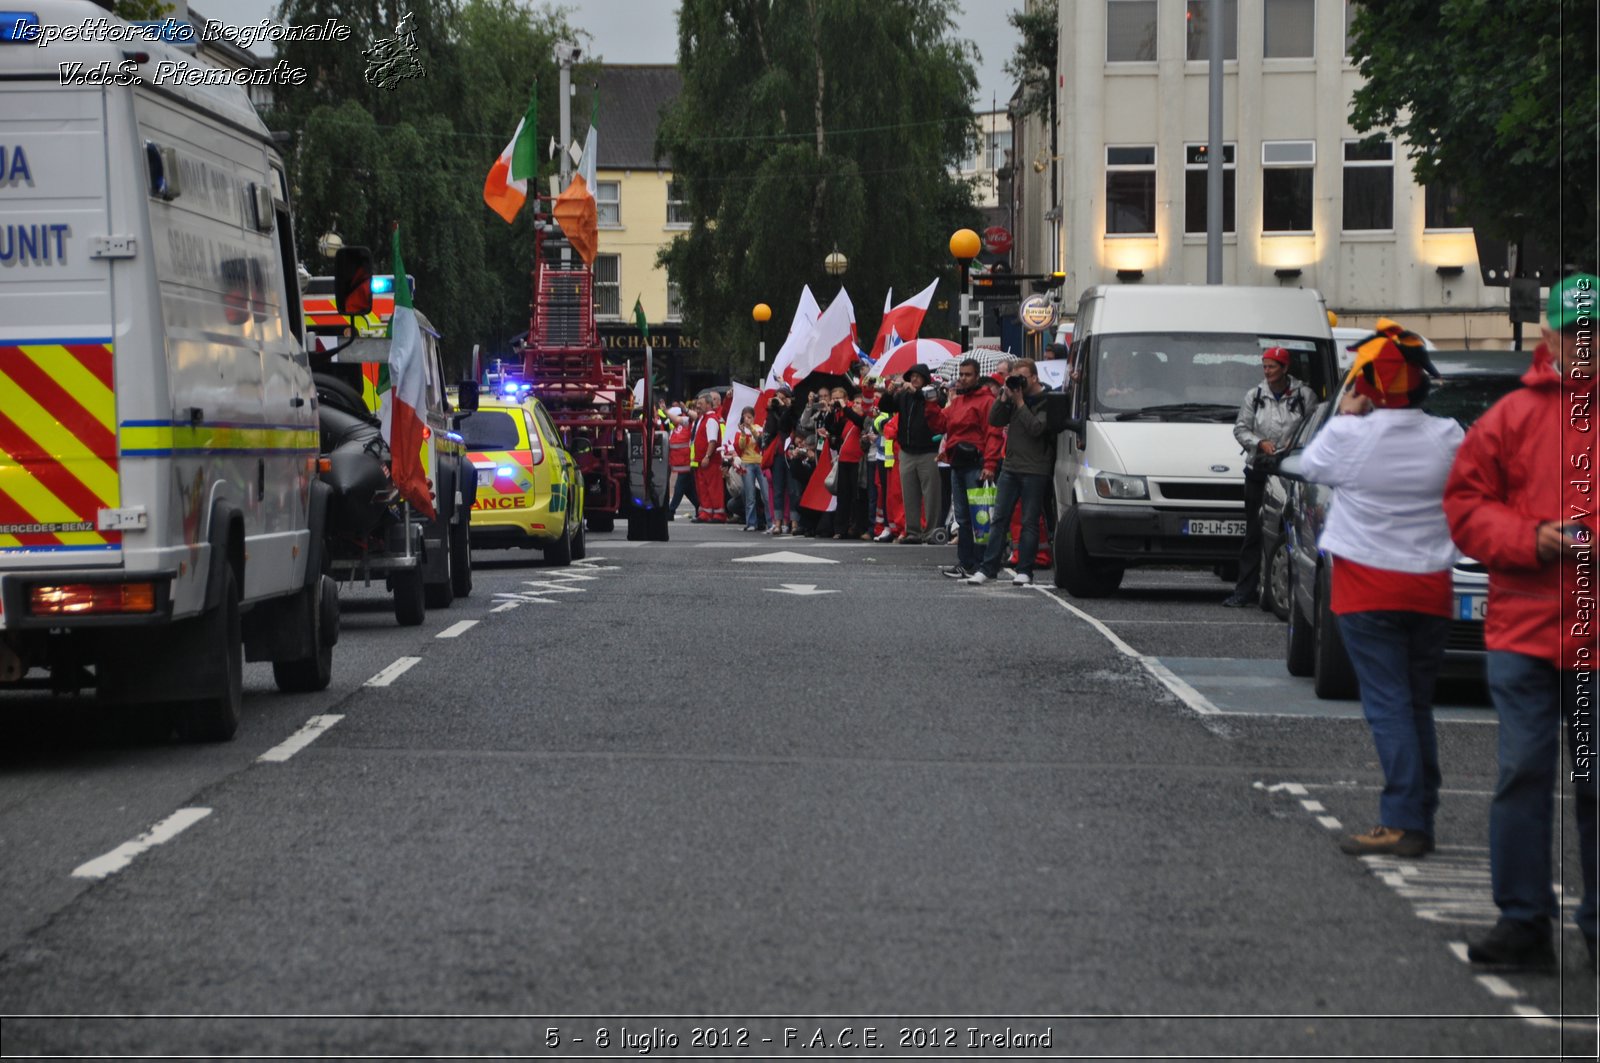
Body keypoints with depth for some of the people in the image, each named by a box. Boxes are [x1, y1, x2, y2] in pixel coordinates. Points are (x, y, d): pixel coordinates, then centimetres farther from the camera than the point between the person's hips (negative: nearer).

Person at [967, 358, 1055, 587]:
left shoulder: (1046, 401, -7)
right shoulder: (1013, 398, 12)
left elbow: (1036, 428, -19)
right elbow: (994, 421, 7)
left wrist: (1020, 402, -13)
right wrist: (1006, 397, -4)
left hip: (1035, 470, -6)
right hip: (1010, 467, 6)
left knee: (1030, 522, -1)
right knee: (998, 519, 4)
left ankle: (1025, 571, 3)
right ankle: (988, 568, 5)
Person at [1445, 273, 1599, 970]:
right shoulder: (1513, 417, 5)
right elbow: (1465, 505, 5)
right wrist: (1532, 540, -9)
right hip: (1524, 631, 0)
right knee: (1523, 774, -1)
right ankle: (1523, 921, 5)